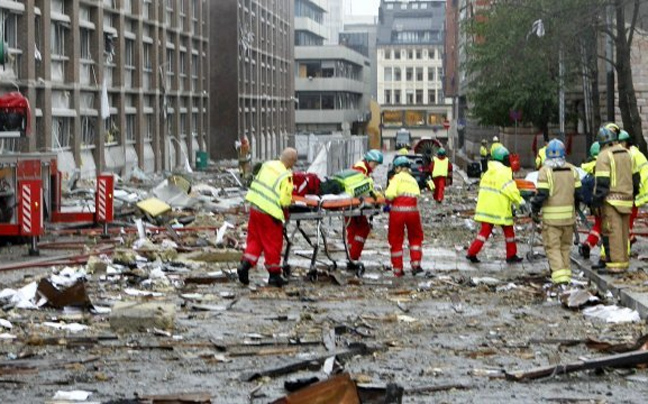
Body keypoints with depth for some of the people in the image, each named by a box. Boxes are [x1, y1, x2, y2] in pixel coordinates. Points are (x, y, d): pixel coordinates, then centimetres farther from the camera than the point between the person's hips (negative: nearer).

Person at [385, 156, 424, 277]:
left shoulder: (397, 177, 3)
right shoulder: (413, 180, 22)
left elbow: (390, 194, -11)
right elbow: (417, 195, 10)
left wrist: (387, 198, 10)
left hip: (398, 209, -4)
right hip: (412, 209, 4)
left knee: (396, 240, 8)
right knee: (415, 237, 22)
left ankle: (397, 269, 11)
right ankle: (416, 264, 11)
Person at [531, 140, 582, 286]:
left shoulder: (545, 171, -9)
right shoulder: (572, 170, 6)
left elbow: (541, 194, -14)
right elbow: (578, 193, 8)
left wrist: (534, 210, -2)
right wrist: (575, 208, 23)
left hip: (551, 217, -5)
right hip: (568, 215, 5)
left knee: (553, 246, -2)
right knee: (565, 246, 16)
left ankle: (560, 275, -13)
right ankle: (566, 273, 18)